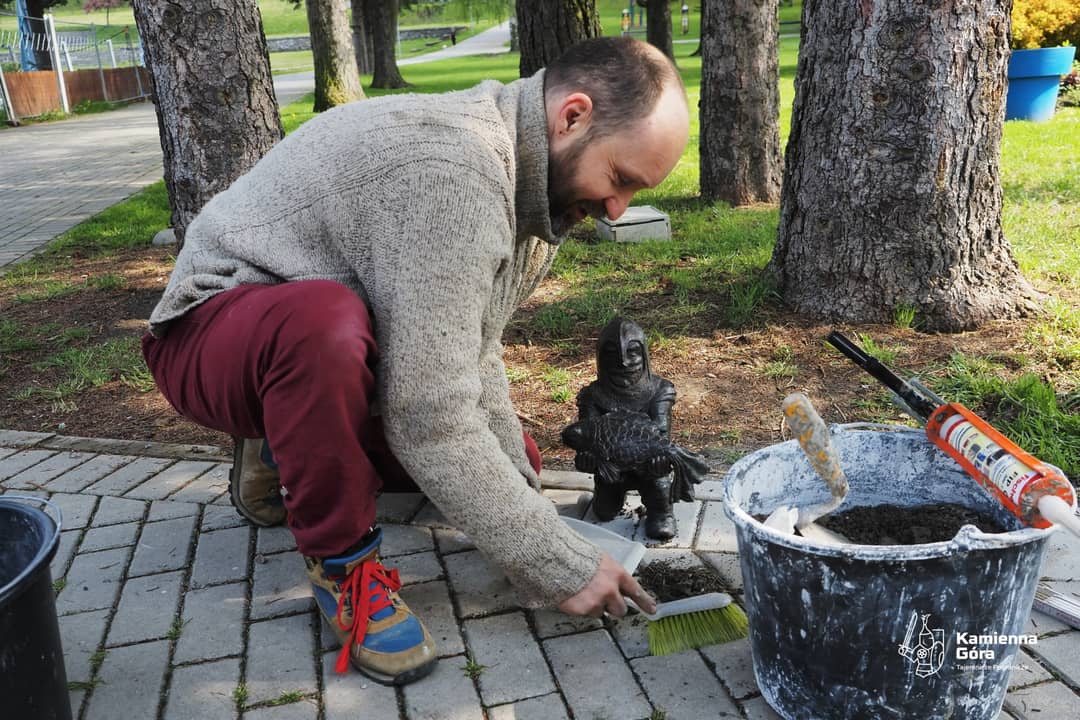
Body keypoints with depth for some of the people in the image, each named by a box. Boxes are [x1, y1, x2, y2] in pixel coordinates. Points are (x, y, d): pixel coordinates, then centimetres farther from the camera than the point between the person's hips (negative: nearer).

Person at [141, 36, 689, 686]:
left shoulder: (523, 176, -2)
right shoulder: (454, 167, -33)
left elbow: (470, 359, -3)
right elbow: (430, 418, -35)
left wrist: (519, 487, -13)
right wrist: (556, 565, -27)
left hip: (331, 342, 8)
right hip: (213, 334, -8)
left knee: (515, 459, 5)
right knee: (326, 319, -41)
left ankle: (292, 452, 16)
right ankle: (342, 562, -15)